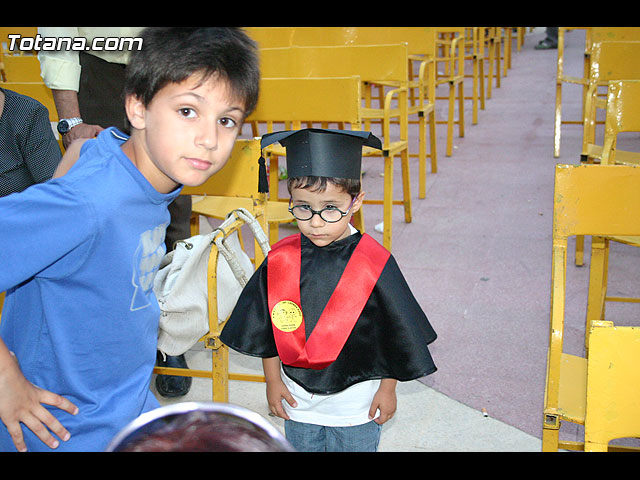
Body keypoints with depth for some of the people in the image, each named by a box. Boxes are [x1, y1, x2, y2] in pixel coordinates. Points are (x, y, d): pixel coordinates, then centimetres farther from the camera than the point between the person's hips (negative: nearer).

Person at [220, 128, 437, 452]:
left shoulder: (375, 264, -19)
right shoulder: (280, 261, -12)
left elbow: (395, 333, -8)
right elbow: (267, 329, 2)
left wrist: (388, 388, -1)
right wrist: (273, 381, 6)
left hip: (356, 406, -2)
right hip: (297, 401, 3)